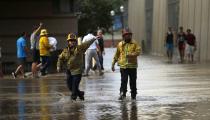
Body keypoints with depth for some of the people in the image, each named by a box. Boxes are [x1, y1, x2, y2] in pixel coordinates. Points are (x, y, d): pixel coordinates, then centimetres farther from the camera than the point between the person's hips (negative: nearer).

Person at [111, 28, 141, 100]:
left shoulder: (134, 43, 5)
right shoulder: (120, 44, 9)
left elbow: (138, 51, -11)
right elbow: (116, 55, 15)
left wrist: (131, 54, -27)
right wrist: (113, 64, 12)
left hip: (133, 66, 0)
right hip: (123, 66, 0)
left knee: (133, 81, 7)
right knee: (123, 81, -9)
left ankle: (133, 96, 16)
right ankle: (122, 94, -7)